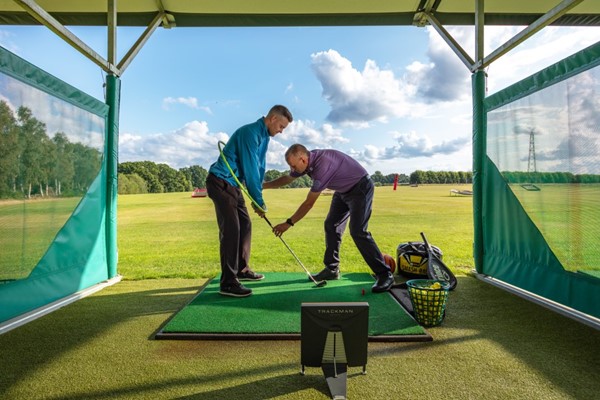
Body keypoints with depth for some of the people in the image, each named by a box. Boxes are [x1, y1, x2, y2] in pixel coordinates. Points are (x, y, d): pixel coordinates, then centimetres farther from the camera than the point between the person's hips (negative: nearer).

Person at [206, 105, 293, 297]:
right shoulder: (250, 133, -19)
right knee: (231, 229, -14)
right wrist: (259, 201, -14)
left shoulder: (264, 136, 12)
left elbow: (259, 168, 12)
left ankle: (242, 269, 25)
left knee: (245, 225, 12)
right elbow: (251, 169, -21)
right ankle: (228, 283, -9)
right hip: (220, 182, -10)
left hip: (233, 184, 10)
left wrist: (257, 198, 5)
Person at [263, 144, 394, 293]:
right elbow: (287, 179, 12)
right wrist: (263, 185, 9)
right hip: (343, 190, 9)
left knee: (358, 231, -18)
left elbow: (309, 203, -28)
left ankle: (384, 274, -11)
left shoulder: (322, 166, -34)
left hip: (361, 188, -9)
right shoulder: (306, 160, -7)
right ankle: (332, 269, 15)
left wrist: (289, 223, -21)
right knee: (331, 226, 6)